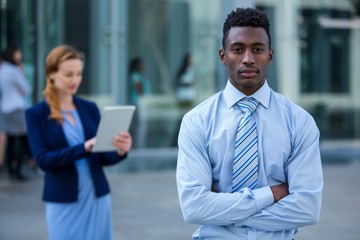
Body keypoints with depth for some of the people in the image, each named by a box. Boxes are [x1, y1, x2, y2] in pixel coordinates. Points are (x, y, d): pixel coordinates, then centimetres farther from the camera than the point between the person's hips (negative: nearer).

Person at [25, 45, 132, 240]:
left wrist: (119, 152, -15)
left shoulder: (90, 108, 7)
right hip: (63, 200, -3)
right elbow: (43, 159, -14)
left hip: (97, 195, 4)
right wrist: (84, 148, -25)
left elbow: (102, 157, 8)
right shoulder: (36, 113, -3)